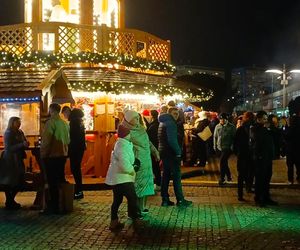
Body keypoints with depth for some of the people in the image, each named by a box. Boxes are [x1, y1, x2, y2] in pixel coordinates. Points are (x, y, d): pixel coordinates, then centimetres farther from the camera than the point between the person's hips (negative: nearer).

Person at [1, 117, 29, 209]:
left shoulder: (20, 132, 11)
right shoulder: (8, 133, -10)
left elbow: (24, 144, 16)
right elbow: (9, 148, -20)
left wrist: (26, 144, -8)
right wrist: (22, 144, -27)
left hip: (18, 160, 8)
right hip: (10, 160, -8)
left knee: (19, 181, 8)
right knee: (10, 182, -2)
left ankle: (11, 200, 24)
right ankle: (9, 203, 8)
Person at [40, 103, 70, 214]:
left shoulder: (51, 122, -15)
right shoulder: (65, 123, 7)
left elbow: (46, 140, -16)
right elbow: (68, 140, 13)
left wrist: (43, 154, -8)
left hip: (52, 155, -7)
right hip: (62, 154, 7)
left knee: (52, 182, -2)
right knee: (60, 179, 15)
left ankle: (54, 207, 2)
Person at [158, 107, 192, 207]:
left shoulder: (162, 123, 16)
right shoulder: (171, 123, -14)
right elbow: (172, 140, -23)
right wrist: (178, 151, -15)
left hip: (163, 151, 9)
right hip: (171, 153, -9)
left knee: (166, 175, 11)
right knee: (176, 176, -5)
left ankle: (165, 199, 13)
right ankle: (180, 200, -3)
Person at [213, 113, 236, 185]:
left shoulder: (231, 127, -6)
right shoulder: (217, 127, 7)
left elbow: (234, 138, -5)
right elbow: (215, 137, 13)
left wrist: (232, 146, -12)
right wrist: (215, 146, 8)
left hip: (227, 147, -5)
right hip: (219, 147, 5)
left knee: (222, 162, -13)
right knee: (224, 163, 14)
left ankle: (222, 179, -4)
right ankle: (228, 176, 31)